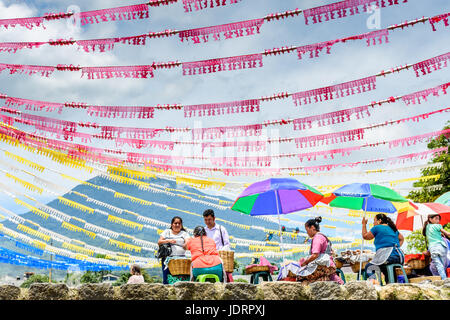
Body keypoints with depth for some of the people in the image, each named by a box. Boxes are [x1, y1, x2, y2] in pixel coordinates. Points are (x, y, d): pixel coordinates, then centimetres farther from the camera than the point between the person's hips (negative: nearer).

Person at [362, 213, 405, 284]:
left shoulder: (377, 228, 2)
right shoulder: (393, 228, 23)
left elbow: (365, 236, 12)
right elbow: (402, 239, 35)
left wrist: (364, 224, 23)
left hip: (386, 256, -7)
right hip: (399, 257, 7)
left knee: (368, 267, 5)